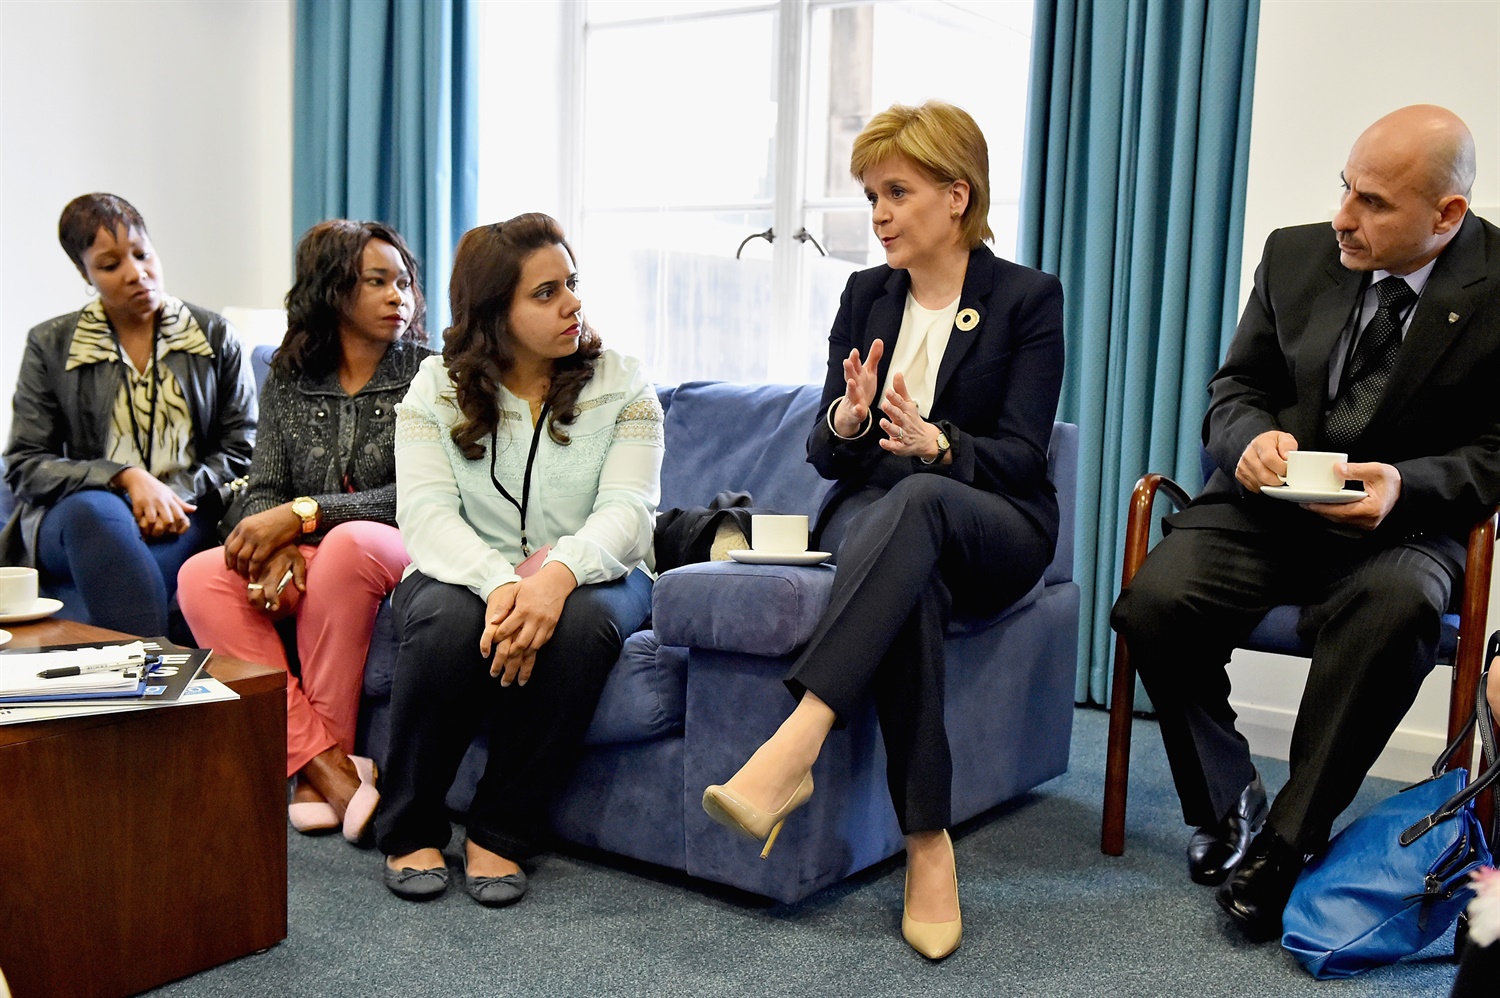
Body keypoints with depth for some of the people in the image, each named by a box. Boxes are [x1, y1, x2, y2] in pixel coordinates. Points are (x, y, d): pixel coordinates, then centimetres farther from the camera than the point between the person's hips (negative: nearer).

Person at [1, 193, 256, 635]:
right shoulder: (49, 345, 10)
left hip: (184, 516, 0)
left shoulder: (216, 336, 12)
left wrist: (177, 491, -11)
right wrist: (125, 477, -13)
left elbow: (242, 452, 9)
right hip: (77, 518, 0)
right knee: (94, 509, -38)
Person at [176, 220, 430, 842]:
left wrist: (302, 515, -18)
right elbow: (262, 492, 5)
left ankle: (327, 750, -23)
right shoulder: (288, 379, 11)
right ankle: (323, 765, -28)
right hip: (306, 562, 4)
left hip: (397, 552, -4)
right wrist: (277, 548, -18)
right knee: (202, 577, -22)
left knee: (348, 542, -37)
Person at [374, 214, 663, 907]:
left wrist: (557, 575, -35)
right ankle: (409, 830, -12)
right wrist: (499, 583, -32)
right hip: (466, 575, 0)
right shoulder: (436, 388, 2)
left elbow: (627, 507, -13)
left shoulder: (621, 385, 1)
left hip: (585, 578, 0)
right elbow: (426, 513, -11)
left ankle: (500, 833, -17)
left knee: (581, 622, -34)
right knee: (447, 621, -34)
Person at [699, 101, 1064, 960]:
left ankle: (794, 749, -52)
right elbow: (824, 455, 8)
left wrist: (936, 445, -28)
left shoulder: (1028, 298, 1)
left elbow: (1022, 456, -8)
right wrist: (849, 417, -17)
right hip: (871, 513, 2)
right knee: (912, 585, -37)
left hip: (994, 528, -2)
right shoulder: (867, 296, 12)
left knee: (917, 499, -40)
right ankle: (928, 842, -34)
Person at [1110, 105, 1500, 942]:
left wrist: (1404, 487, -25)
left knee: (1397, 606, -38)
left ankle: (1289, 839, -19)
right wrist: (1252, 437, -14)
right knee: (1156, 603, -25)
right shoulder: (1296, 254, 5)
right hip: (1269, 501, 3)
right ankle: (1227, 806, 2)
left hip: (1398, 524, -2)